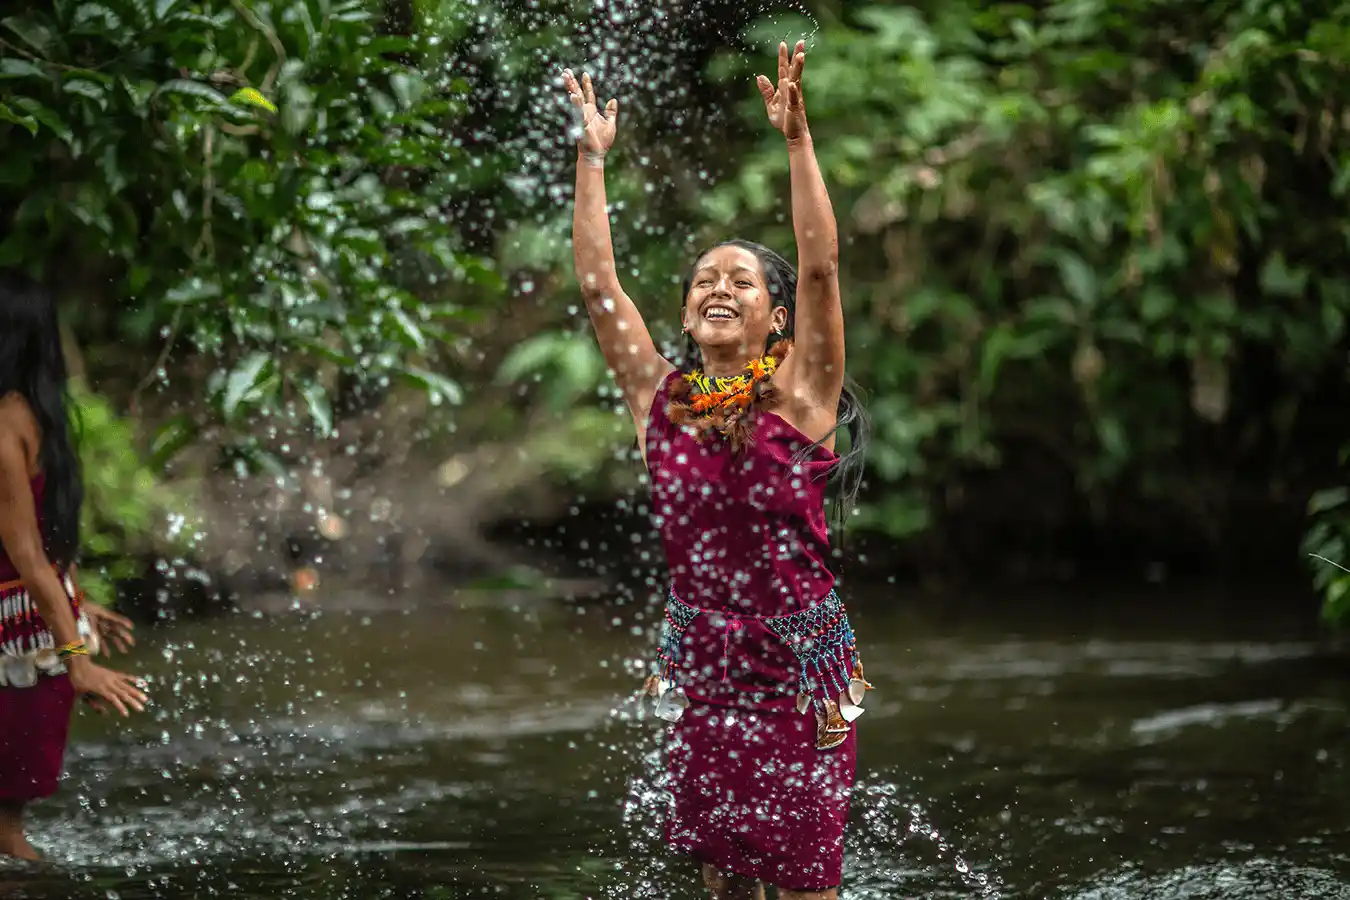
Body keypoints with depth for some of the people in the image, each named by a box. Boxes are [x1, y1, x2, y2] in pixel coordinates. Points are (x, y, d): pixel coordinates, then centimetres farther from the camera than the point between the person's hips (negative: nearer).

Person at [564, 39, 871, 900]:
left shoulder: (798, 394, -6)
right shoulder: (661, 399, 3)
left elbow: (821, 266, -17)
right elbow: (599, 284, 3)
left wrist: (797, 140, -22)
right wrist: (592, 159, 3)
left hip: (801, 670, -4)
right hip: (702, 668, 4)